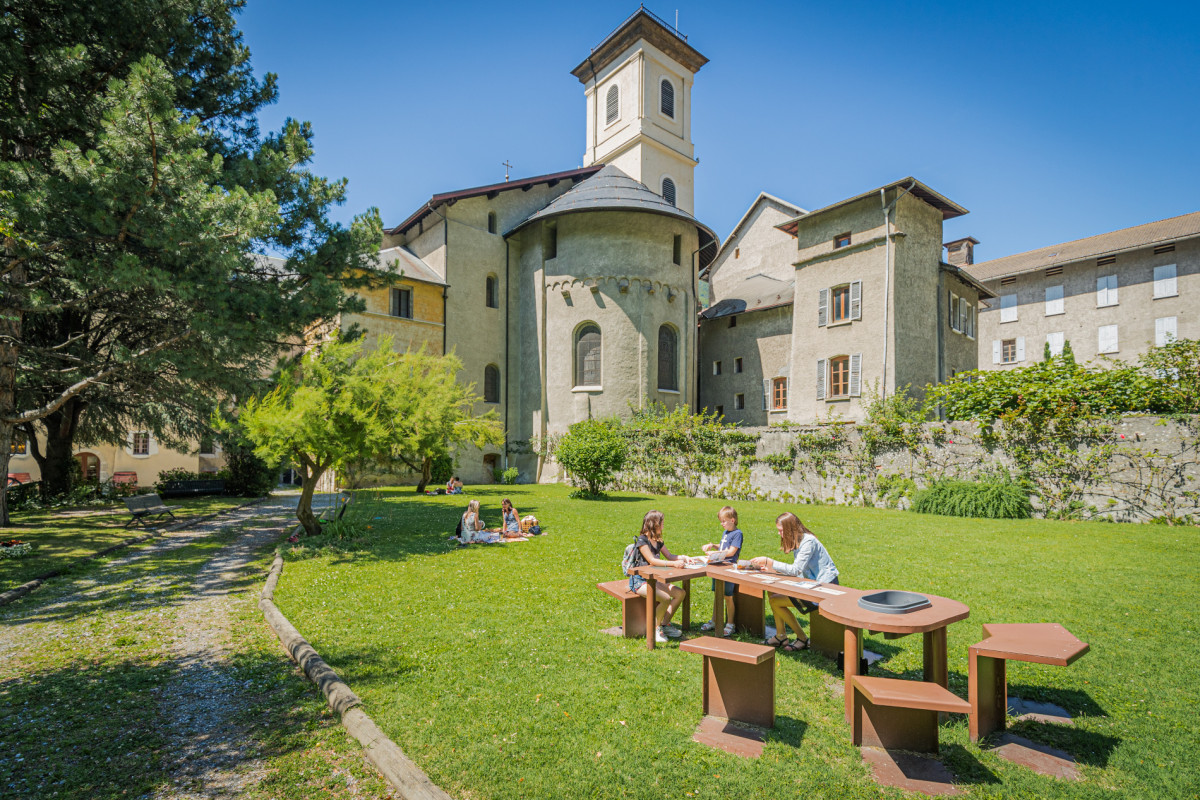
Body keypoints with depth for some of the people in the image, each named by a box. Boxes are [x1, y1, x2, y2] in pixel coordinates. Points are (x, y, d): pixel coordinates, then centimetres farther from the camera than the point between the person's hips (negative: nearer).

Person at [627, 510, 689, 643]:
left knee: (681, 593, -5)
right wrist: (674, 564, -32)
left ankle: (665, 624, 7)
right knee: (665, 598, -28)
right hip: (639, 581, -9)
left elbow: (669, 555, 9)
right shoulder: (642, 540, -16)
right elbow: (652, 561, -24)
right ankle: (655, 629, -6)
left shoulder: (658, 541, 12)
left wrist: (682, 558, -10)